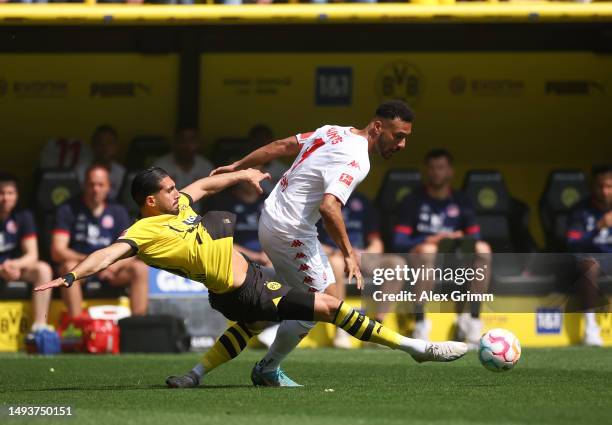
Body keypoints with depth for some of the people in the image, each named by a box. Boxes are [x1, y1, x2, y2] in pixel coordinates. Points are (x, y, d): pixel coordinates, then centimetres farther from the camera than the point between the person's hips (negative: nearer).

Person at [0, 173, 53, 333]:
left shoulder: (23, 216, 1)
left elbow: (32, 255, -4)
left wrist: (15, 265, -26)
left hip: (17, 267, 2)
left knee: (43, 269, -28)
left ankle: (40, 326, -31)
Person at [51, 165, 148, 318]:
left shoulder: (118, 212, 8)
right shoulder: (68, 210, -3)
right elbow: (57, 252, -12)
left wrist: (115, 265, -21)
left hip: (110, 272, 3)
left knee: (140, 268, -23)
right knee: (69, 267, -37)